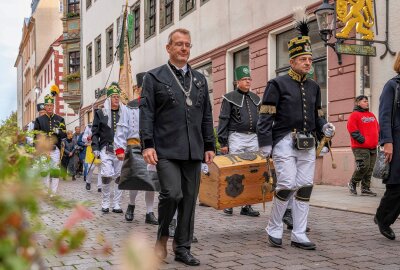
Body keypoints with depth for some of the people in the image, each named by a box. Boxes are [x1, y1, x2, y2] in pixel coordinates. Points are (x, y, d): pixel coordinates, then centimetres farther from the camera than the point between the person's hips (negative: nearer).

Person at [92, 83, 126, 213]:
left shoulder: (124, 113, 12)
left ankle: (116, 205, 11)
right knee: (107, 175, -11)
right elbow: (95, 132, 6)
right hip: (106, 150, -2)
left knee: (119, 177, 3)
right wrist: (95, 148, -3)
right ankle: (105, 204, 5)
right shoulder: (101, 113, 6)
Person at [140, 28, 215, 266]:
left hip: (193, 150, 5)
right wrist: (147, 144, -11)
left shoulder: (200, 79, 16)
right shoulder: (155, 77, 4)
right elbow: (147, 113, -2)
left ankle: (182, 248, 18)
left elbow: (207, 116, 17)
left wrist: (210, 145, 11)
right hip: (166, 149, -4)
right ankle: (162, 236, 12)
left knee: (189, 198, 6)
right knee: (172, 193, -15)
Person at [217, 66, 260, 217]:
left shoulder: (255, 98, 16)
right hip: (236, 137, -5)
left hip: (253, 138, 5)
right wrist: (223, 143, -10)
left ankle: (247, 205, 11)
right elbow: (223, 120, -5)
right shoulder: (229, 98, 0)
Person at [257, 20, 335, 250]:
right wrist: (265, 145, -12)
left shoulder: (314, 87, 15)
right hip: (285, 142, -6)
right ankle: (274, 229, 9)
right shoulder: (278, 84, -2)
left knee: (305, 187, 3)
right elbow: (265, 117, -7)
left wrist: (325, 127, -2)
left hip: (307, 144, 6)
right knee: (287, 184, -12)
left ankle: (299, 235, 12)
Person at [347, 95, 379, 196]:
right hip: (360, 148, -7)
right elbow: (352, 129, -12)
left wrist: (377, 140, 15)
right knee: (363, 167, -15)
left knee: (370, 169, 5)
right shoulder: (354, 115, -3)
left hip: (373, 147, 7)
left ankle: (365, 189, 10)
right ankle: (352, 183, 5)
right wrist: (362, 140, -15)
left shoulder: (371, 115, 21)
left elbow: (377, 128, 27)